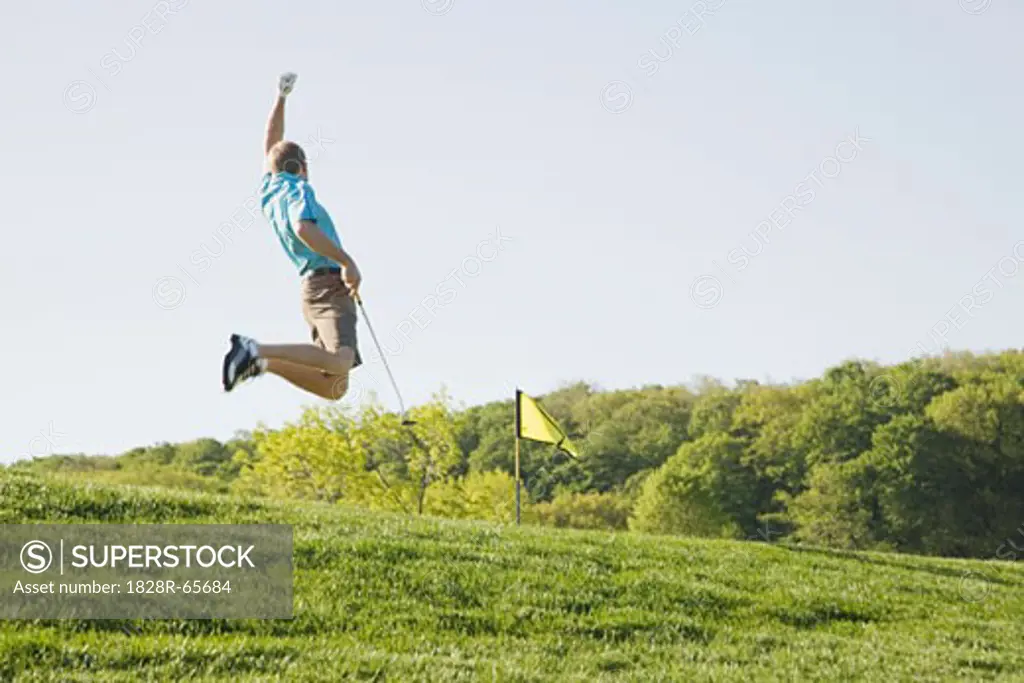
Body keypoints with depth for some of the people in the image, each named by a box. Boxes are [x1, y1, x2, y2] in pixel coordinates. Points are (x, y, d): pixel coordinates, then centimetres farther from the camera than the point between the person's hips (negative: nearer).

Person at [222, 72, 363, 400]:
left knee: (335, 387, 4)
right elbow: (303, 228, -21)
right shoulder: (298, 189, -1)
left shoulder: (268, 191, 20)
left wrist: (281, 98, 37)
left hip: (313, 287, 9)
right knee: (340, 361, -28)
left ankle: (259, 360, -8)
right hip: (329, 282, -9)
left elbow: (272, 146, 35)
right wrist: (347, 261, -18)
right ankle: (258, 352, -34)